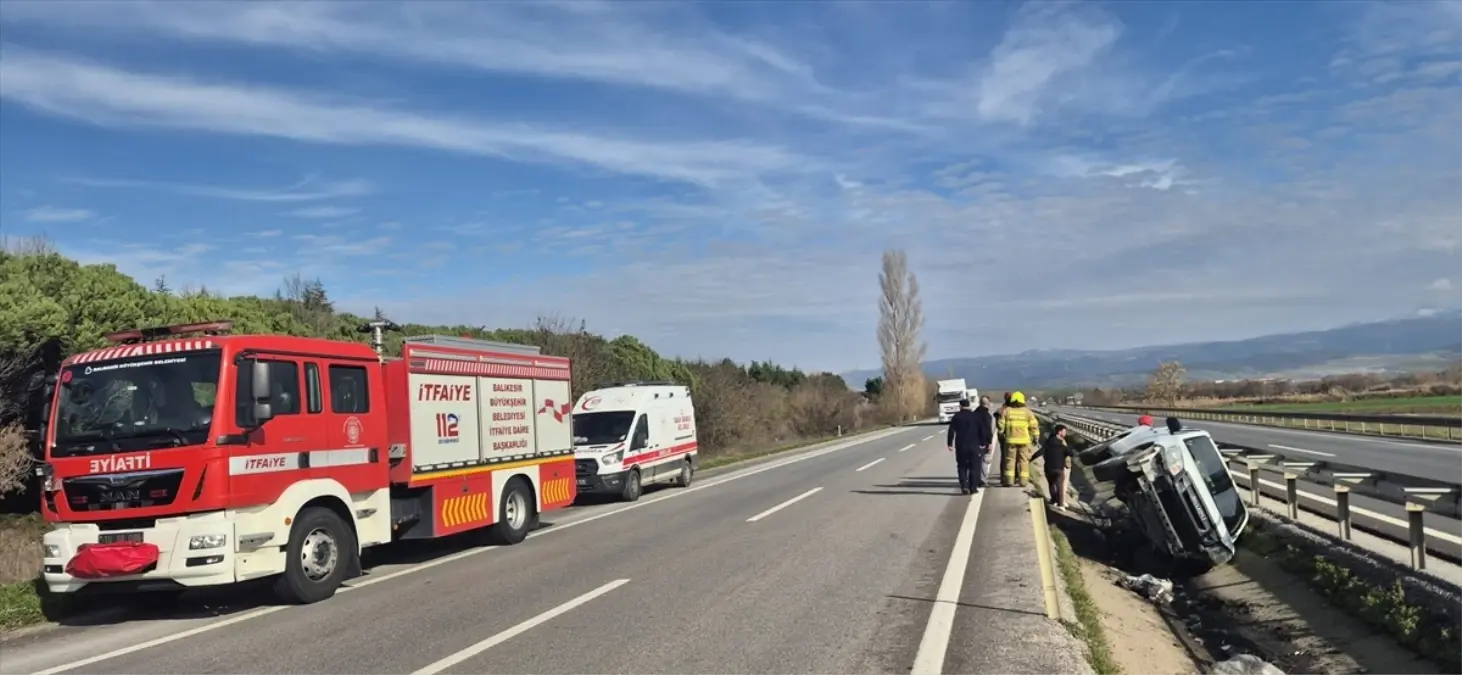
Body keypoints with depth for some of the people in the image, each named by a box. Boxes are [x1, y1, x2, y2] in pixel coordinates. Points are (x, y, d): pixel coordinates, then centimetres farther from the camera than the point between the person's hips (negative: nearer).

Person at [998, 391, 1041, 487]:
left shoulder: (1006, 411, 0)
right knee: (1023, 460, 6)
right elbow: (1034, 425, 0)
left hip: (1010, 439, 0)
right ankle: (1023, 480, 4)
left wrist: (1001, 434, 14)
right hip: (1024, 440, 0)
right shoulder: (1027, 411, 0)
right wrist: (1036, 437, 8)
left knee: (1010, 459, 7)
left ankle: (1009, 480, 3)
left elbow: (1001, 425, 2)